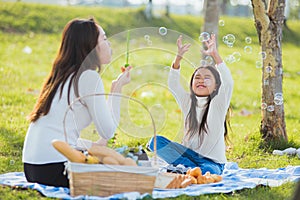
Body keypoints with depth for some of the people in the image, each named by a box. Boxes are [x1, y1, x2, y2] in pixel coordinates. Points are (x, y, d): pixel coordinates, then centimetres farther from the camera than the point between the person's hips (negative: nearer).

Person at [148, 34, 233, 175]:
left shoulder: (218, 104, -3)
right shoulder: (188, 102, 9)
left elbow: (228, 83, -20)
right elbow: (173, 84, -4)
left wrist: (215, 55, -28)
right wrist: (178, 57, -17)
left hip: (212, 161, -5)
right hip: (189, 155, 5)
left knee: (208, 171, -41)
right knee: (156, 141, -18)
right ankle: (192, 168, -22)